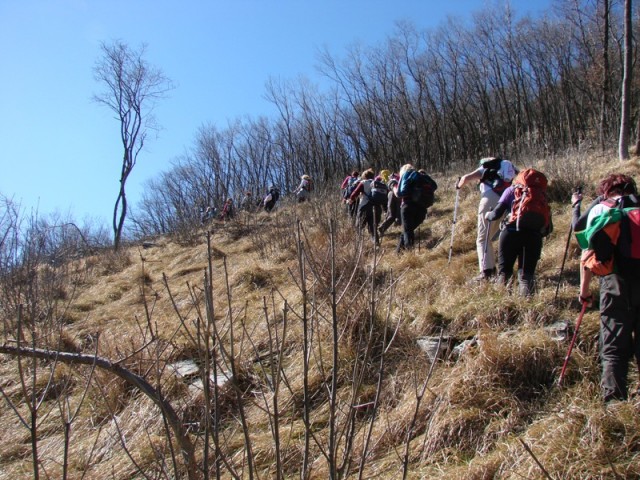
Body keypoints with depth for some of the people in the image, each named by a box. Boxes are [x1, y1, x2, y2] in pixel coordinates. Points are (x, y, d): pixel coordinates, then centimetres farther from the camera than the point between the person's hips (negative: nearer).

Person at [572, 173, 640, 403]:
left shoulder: (599, 209, 10)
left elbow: (588, 253, 9)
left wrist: (584, 289, 15)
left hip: (615, 283, -1)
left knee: (613, 348, 2)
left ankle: (613, 398, -8)